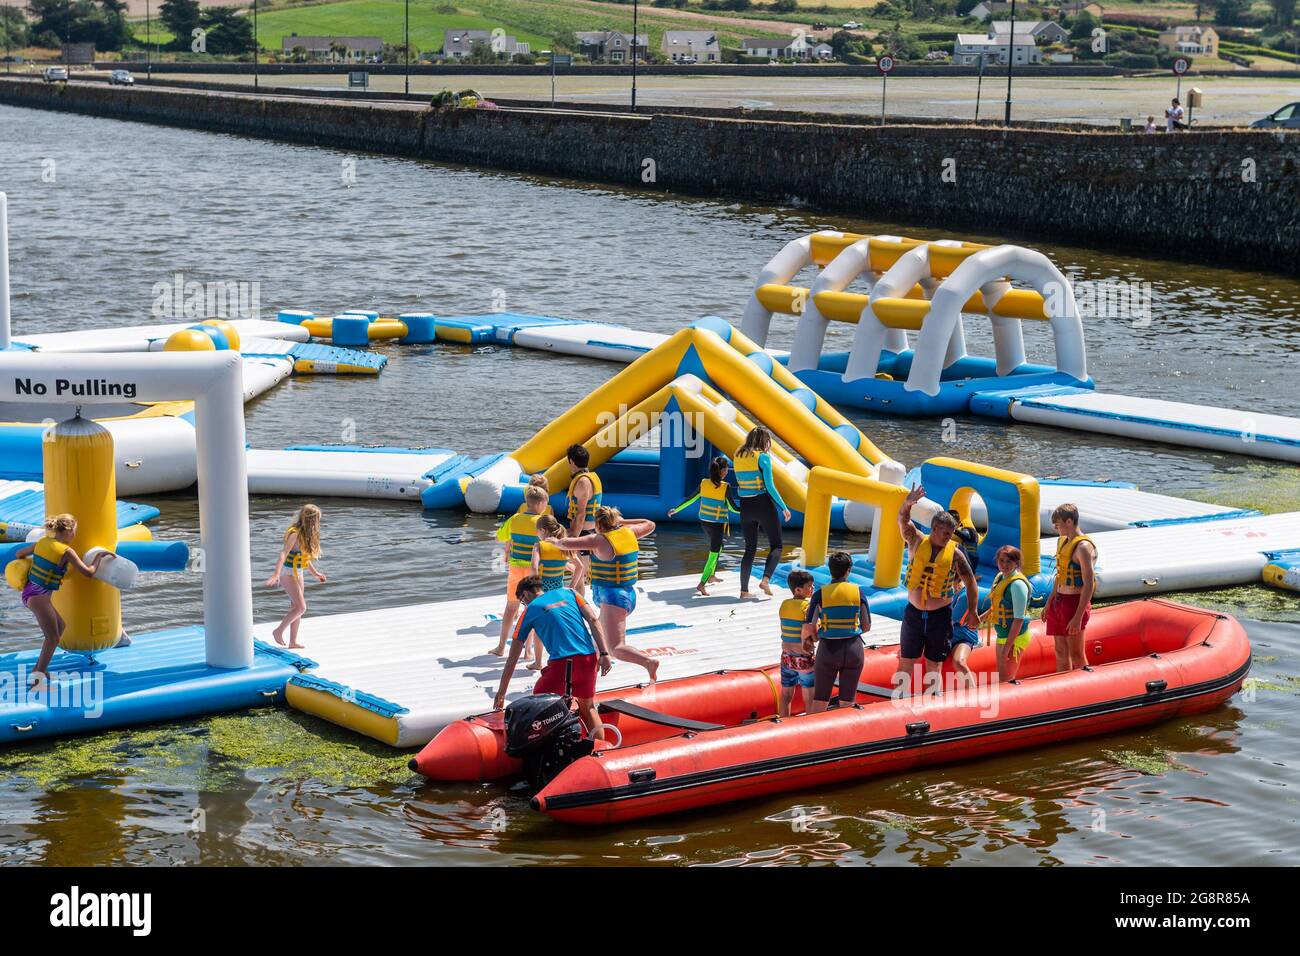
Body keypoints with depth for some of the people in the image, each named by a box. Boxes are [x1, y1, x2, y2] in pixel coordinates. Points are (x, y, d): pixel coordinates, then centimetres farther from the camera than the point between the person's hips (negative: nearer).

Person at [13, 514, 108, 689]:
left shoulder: (42, 542, 8)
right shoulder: (66, 552, -13)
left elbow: (19, 554, 22)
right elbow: (89, 572, -15)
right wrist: (99, 556, 2)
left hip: (28, 592, 9)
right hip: (39, 597, -9)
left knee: (60, 625, 23)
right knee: (53, 639, -5)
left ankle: (39, 669, 26)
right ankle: (37, 680, -9)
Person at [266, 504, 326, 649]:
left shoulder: (305, 533, 8)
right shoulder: (295, 533, -20)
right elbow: (283, 554, -29)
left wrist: (315, 573, 28)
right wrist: (276, 574, -40)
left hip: (297, 572, 9)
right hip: (288, 573, -9)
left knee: (296, 607, 10)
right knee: (301, 607, -12)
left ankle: (293, 641, 15)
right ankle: (279, 631, 1)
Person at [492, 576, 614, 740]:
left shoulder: (529, 611, 12)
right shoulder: (568, 592, 19)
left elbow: (512, 659, 15)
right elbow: (593, 620, 5)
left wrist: (501, 693, 20)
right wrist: (604, 654, 4)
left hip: (562, 662, -4)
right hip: (589, 658, 4)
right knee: (588, 707, 24)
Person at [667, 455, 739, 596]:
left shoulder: (703, 483, -7)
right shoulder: (725, 487, -19)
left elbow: (690, 500, 1)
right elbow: (733, 508, -13)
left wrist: (676, 510, 15)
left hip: (704, 521, 6)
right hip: (718, 524, -6)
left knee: (716, 546, 29)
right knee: (714, 553, 1)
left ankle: (711, 576, 38)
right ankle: (702, 584, -8)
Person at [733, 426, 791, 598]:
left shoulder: (738, 456, 7)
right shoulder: (763, 457, -10)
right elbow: (770, 486, -13)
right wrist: (784, 508, -7)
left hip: (745, 507, 5)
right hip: (764, 504, -5)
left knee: (750, 549, 13)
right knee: (776, 546, 6)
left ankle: (744, 590, 9)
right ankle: (766, 579, -16)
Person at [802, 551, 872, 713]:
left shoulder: (821, 594, -6)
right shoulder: (858, 592, -2)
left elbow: (808, 628, -12)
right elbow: (866, 626, 2)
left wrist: (807, 639, 8)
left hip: (828, 649, -1)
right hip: (854, 649, 1)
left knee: (819, 702, 9)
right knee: (847, 703, 12)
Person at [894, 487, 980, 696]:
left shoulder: (954, 553, -5)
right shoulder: (917, 542, -3)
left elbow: (970, 582, 1)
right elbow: (903, 520, -18)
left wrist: (972, 612, -2)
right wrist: (908, 503, -39)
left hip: (940, 616, -1)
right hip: (914, 613, 1)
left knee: (934, 665, 6)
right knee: (906, 661, 4)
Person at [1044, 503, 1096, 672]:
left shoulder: (1083, 547, -17)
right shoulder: (1062, 541, 11)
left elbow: (1088, 585, -20)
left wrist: (1078, 617, -23)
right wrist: (1049, 603, 23)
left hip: (1074, 603, -9)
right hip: (1058, 602, 9)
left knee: (1076, 655, -1)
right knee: (1061, 652, 13)